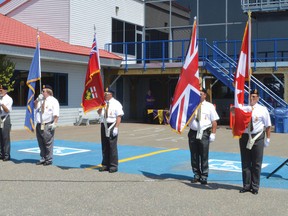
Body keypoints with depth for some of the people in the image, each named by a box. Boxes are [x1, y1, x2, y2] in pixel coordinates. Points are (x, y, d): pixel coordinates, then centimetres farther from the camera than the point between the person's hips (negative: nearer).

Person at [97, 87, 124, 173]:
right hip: (104, 125, 6)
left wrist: (116, 128, -18)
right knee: (104, 146, 11)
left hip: (112, 126, -6)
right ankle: (105, 164, 20)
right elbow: (99, 113, 8)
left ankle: (113, 165, 2)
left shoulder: (116, 104, -6)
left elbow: (119, 117, -11)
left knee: (112, 146, -5)